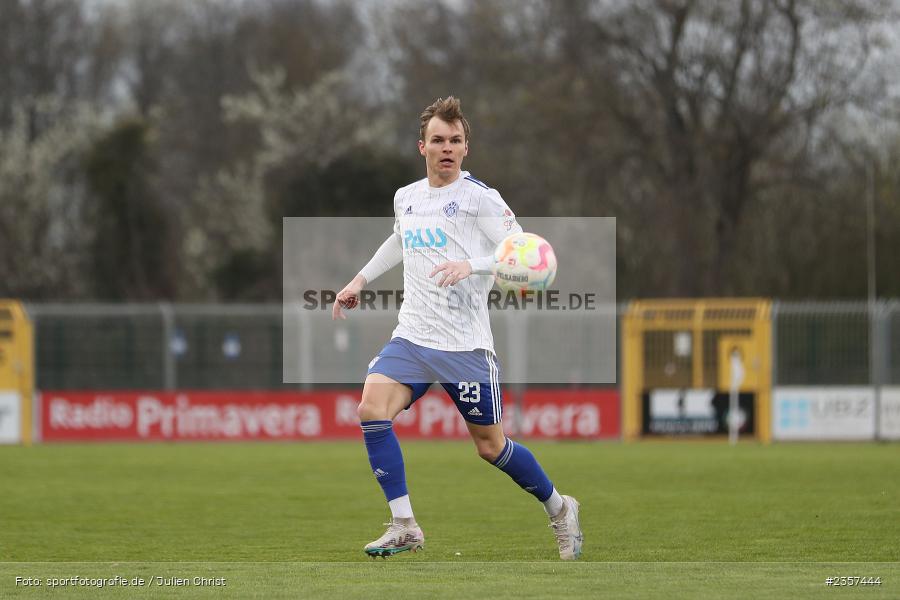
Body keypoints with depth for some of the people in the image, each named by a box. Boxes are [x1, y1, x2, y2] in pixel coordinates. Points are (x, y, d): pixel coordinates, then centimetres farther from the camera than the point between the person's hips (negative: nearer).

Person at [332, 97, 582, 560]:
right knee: (371, 410, -18)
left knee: (490, 445, 1)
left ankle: (559, 510, 27)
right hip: (411, 337, 5)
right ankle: (404, 526, -12)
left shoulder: (479, 196, -6)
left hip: (465, 344, -5)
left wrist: (471, 265, -28)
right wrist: (361, 280, 33)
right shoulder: (405, 198, 12)